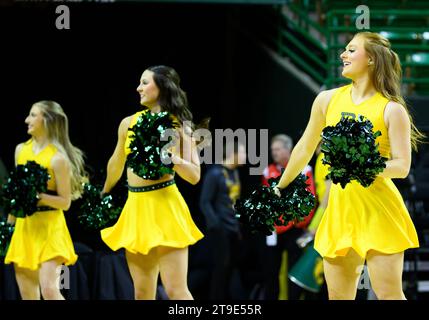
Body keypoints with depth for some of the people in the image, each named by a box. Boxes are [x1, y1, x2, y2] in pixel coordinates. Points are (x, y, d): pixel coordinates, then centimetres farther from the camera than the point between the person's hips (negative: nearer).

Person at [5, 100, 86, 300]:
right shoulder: (21, 149, 8)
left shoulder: (57, 158, -11)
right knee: (27, 295, 6)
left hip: (49, 227, -6)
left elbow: (65, 202, -10)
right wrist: (9, 224, 20)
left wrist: (39, 196, -24)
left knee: (49, 290, -17)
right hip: (24, 226, 7)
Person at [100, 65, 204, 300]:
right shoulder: (129, 123, 8)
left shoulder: (179, 126, -2)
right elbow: (116, 165, 24)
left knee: (175, 290, -10)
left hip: (165, 206, -5)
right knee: (142, 292, 7)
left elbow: (195, 176, -5)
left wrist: (172, 158, -22)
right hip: (136, 207, 5)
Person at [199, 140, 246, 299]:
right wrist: (215, 226, -18)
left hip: (233, 228, 8)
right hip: (221, 229, -8)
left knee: (231, 264, 11)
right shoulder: (215, 173, -12)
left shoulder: (235, 173, 12)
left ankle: (225, 296, 22)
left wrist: (238, 225, 12)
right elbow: (205, 202, -13)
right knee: (222, 265, -6)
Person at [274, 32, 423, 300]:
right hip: (340, 209, 5)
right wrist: (280, 188, 26)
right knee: (338, 296, 6)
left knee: (389, 295, -6)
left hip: (379, 210, -5)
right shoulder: (327, 100, 6)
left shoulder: (391, 110, -7)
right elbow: (304, 150, 18)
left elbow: (402, 167, -10)